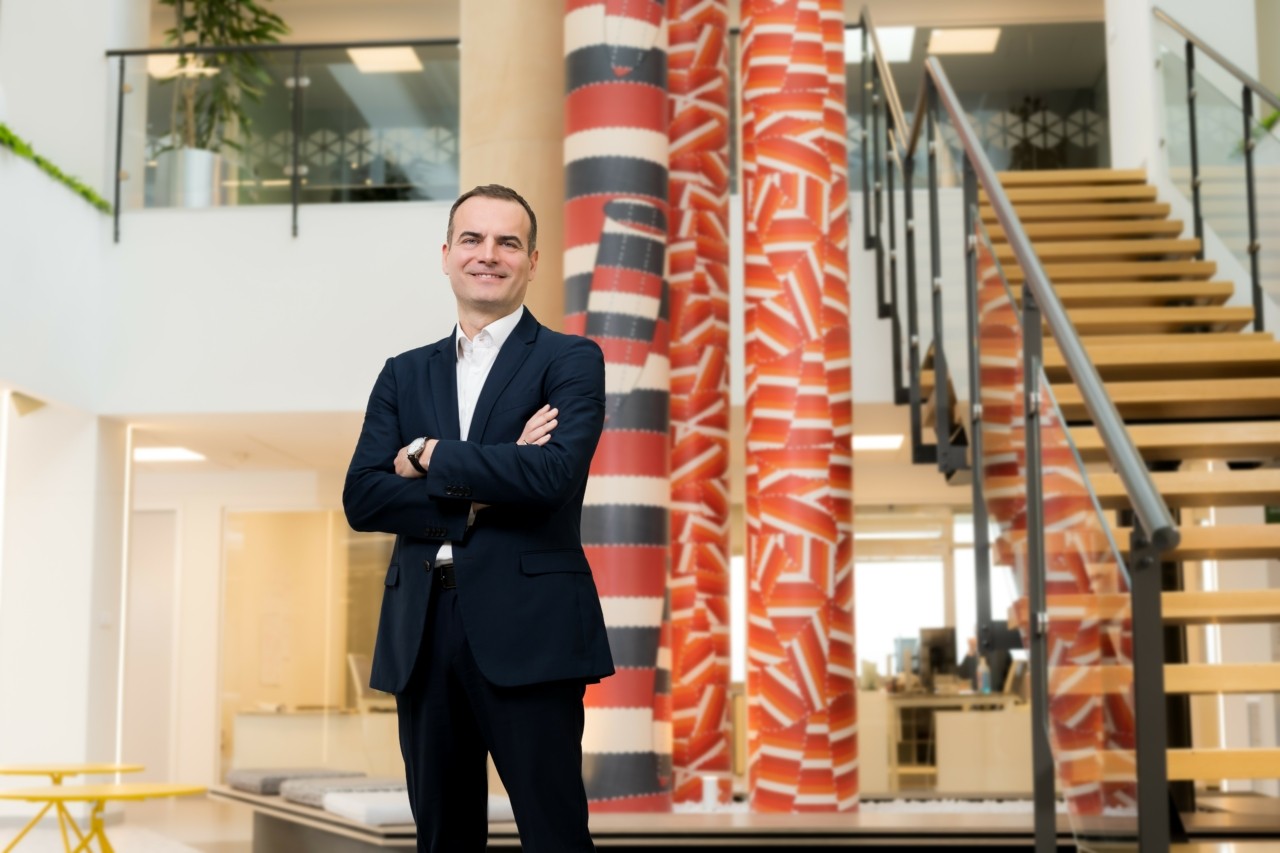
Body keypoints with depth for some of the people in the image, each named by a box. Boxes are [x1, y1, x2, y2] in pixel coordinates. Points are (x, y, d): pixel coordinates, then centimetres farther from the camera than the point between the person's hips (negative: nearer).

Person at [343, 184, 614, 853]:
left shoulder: (570, 361, 3)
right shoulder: (404, 375, 16)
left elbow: (553, 474, -15)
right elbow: (361, 498, 4)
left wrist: (429, 455, -5)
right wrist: (475, 495, -10)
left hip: (526, 630, -4)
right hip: (422, 633, 5)